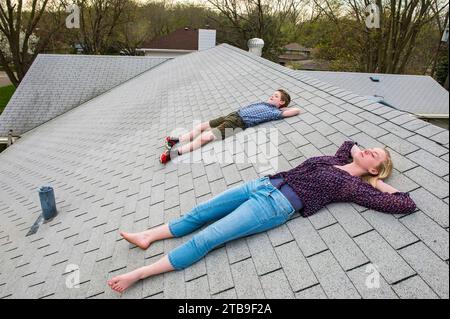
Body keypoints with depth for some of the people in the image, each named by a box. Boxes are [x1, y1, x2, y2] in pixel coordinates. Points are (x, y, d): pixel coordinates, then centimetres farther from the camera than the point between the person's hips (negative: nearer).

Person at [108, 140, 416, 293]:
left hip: (277, 205, -8)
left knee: (206, 238, -14)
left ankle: (138, 274, -9)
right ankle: (148, 236, 14)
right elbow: (349, 143, 43)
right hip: (264, 184, 8)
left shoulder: (353, 185, 3)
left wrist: (380, 184, 10)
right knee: (200, 212, 3)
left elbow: (407, 204, -1)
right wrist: (356, 154, 26)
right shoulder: (335, 161, 21)